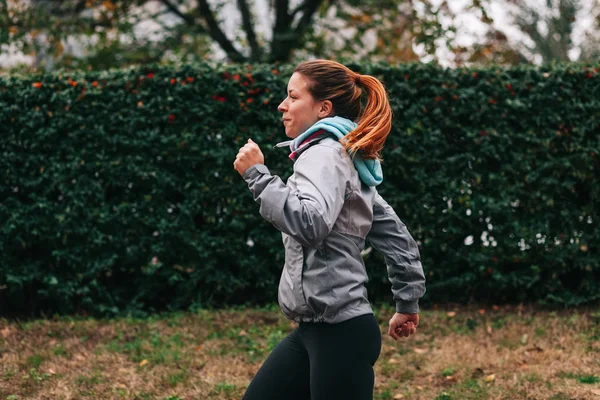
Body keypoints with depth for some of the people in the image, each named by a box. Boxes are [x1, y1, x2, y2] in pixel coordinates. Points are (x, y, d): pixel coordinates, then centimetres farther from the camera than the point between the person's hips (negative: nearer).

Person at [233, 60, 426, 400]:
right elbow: (396, 235, 20)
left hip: (341, 333, -10)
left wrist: (257, 174, -22)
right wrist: (408, 303, 25)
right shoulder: (345, 158, 17)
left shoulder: (326, 154, -11)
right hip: (315, 330, 10)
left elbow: (311, 223, -30)